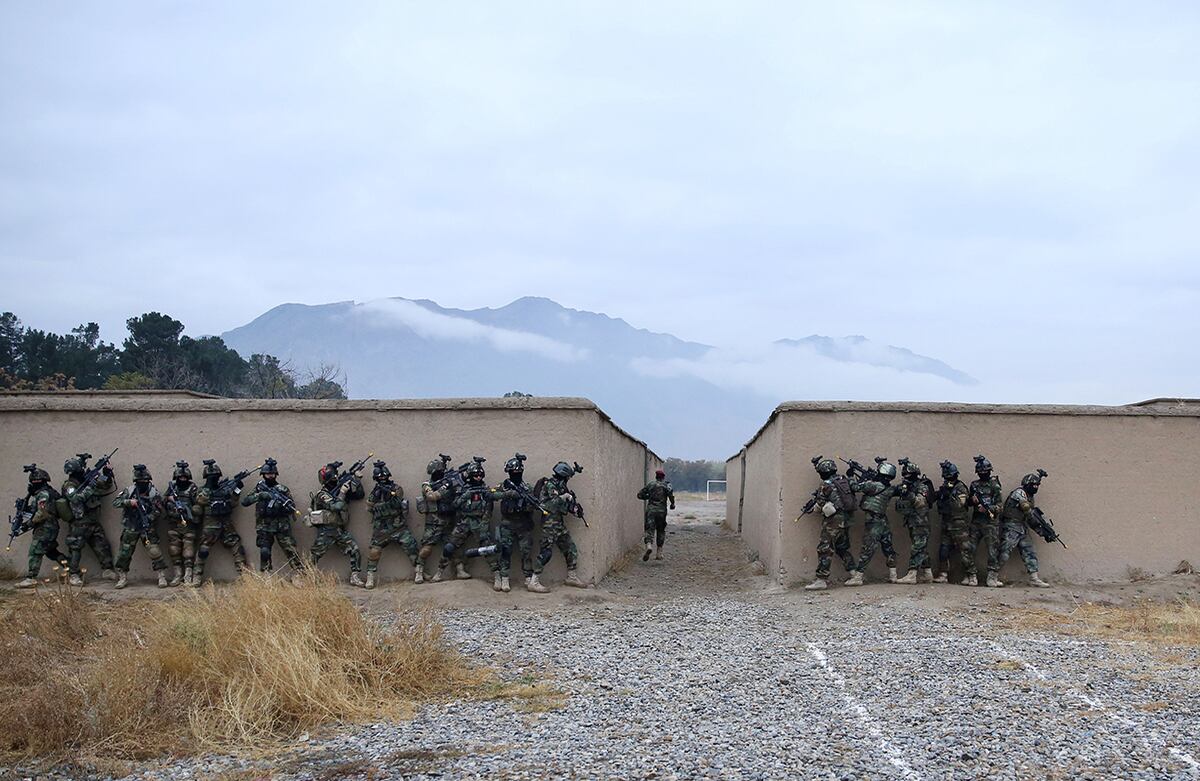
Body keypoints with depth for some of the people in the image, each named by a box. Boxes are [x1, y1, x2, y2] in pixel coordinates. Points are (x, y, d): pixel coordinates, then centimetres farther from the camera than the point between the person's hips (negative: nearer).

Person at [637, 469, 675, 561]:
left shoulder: (650, 484, 11)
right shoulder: (666, 485, 5)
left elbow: (640, 495, 11)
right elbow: (671, 494, -14)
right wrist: (672, 503, 2)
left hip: (651, 509, 0)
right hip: (661, 510, 0)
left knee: (649, 529, -5)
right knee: (661, 531, 13)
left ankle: (648, 546, -34)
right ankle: (659, 553, 12)